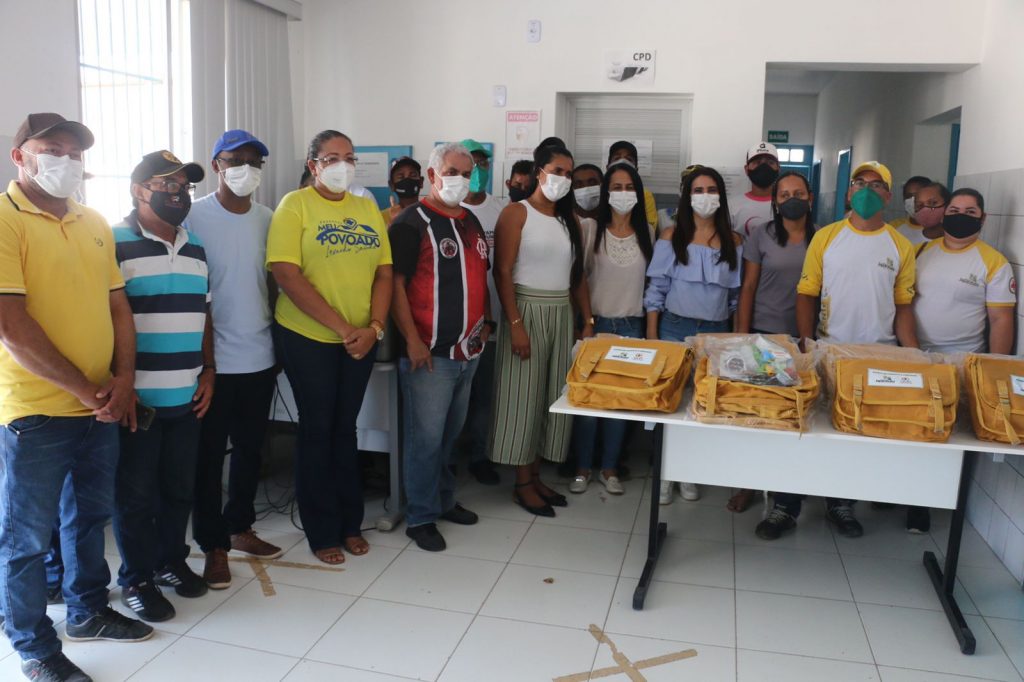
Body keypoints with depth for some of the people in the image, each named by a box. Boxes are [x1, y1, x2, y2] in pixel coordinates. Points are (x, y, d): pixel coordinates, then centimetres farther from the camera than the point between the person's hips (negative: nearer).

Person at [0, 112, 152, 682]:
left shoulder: (94, 223, 10)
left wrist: (123, 378, -2)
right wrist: (85, 389, -15)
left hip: (101, 406, 7)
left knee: (90, 515, 21)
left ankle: (89, 610, 40)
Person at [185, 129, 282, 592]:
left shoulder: (267, 219, 6)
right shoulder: (195, 217, -8)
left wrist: (278, 336, 11)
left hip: (260, 357, 5)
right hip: (213, 359, -5)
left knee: (251, 450, 16)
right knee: (210, 455, 5)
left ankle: (240, 528, 34)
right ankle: (214, 546, 19)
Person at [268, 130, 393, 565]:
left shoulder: (367, 208, 9)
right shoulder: (295, 205, -7)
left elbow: (384, 272, 6)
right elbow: (287, 274, -16)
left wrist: (374, 327, -10)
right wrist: (342, 328, -19)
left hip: (361, 340, 4)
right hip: (307, 337, -4)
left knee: (345, 427, 15)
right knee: (318, 430, 6)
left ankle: (350, 523, 28)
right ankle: (322, 532, 21)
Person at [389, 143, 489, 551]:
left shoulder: (472, 222, 14)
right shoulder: (411, 223, -9)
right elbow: (395, 283, -14)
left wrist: (485, 322, 14)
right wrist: (413, 341, -19)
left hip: (468, 351, 8)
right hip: (430, 353, -7)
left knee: (451, 432, 18)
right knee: (426, 437, 0)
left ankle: (443, 499, 33)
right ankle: (421, 517, 13)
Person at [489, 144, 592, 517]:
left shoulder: (569, 219, 13)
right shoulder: (516, 213, -5)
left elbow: (578, 274, 14)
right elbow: (502, 272, -12)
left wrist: (588, 320, 8)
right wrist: (515, 323, -19)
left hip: (562, 314, 6)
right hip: (527, 311, -6)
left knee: (554, 395, 9)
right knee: (524, 397, -1)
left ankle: (535, 476, 22)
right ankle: (522, 484, 11)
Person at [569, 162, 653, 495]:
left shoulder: (647, 233, 6)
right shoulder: (590, 228, -3)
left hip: (631, 325, 2)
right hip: (595, 322, -2)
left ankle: (609, 469, 21)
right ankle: (582, 468, 16)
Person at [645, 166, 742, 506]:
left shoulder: (733, 242, 5)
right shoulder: (671, 236, 1)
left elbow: (737, 296, 7)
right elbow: (656, 289, -1)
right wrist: (651, 335, -5)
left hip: (716, 332, 2)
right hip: (674, 328, -1)